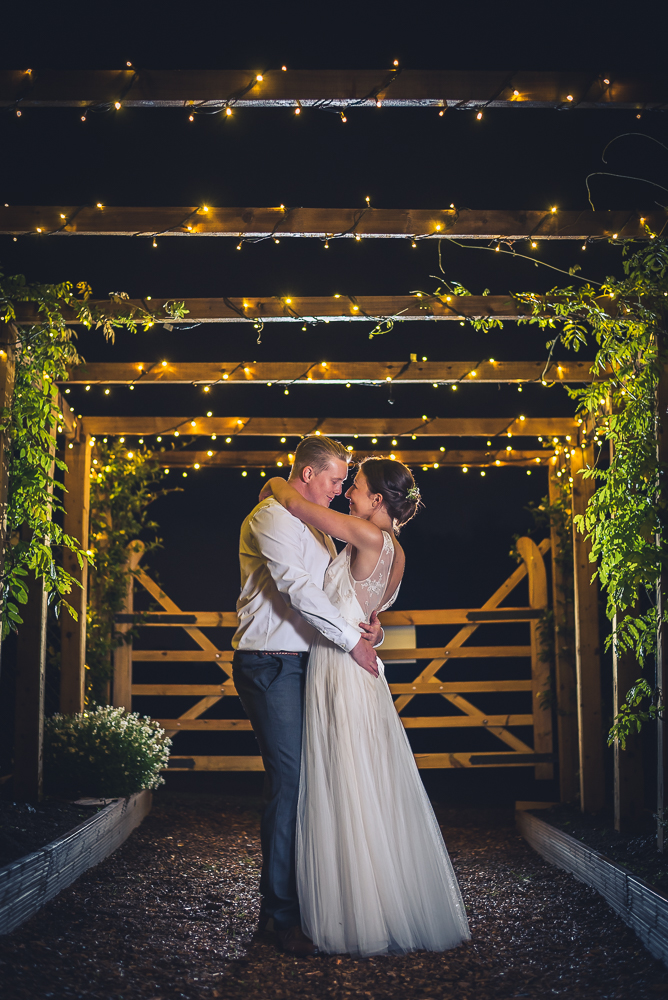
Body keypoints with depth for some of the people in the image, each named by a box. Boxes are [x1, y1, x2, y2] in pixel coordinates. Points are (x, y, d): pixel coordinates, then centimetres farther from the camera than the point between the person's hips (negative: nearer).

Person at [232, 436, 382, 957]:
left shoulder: (314, 526, 23)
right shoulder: (272, 516, -8)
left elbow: (333, 589, 25)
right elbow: (297, 587, -19)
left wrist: (366, 621, 4)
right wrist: (352, 640, -17)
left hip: (303, 665, 9)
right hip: (271, 664, -9)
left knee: (304, 779, 6)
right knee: (290, 778, -12)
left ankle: (281, 900, 13)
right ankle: (283, 914, -6)